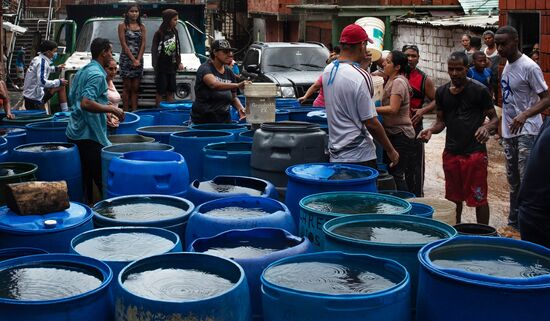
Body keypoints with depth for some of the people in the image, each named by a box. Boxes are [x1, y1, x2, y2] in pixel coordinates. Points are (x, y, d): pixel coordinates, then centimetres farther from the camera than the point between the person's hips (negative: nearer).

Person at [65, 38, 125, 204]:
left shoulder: (81, 71, 15)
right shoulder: (97, 74, -15)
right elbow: (86, 103, -26)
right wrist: (112, 109, -19)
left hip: (74, 133, 9)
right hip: (90, 135, -9)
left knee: (84, 179, 14)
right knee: (102, 181, -4)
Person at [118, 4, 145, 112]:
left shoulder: (141, 26, 9)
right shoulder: (122, 26, -2)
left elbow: (143, 44, 3)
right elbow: (123, 44, -8)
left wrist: (138, 59, -8)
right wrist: (133, 59, -14)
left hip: (139, 59, 4)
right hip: (126, 58, -4)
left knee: (135, 88, 4)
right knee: (127, 87, -2)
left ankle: (134, 112, 6)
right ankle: (126, 112, 1)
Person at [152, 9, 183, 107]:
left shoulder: (175, 32, 7)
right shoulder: (159, 33, -11)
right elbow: (154, 51, -10)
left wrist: (179, 62, 8)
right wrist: (155, 66, -17)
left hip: (172, 67, 5)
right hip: (162, 67, -5)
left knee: (170, 91, 8)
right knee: (161, 91, -1)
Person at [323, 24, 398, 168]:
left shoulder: (328, 70, 5)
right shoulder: (361, 77, -17)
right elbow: (371, 123, -16)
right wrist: (390, 150, -4)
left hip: (335, 155, 8)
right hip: (359, 156, -7)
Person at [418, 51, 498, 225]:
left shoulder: (479, 90, -6)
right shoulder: (442, 92, 8)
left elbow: (494, 118, -2)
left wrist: (486, 127, -24)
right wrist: (431, 130, -6)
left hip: (474, 152, -5)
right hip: (451, 152, 5)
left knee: (479, 198, 0)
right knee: (454, 197, 14)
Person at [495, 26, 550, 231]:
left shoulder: (529, 67, -14)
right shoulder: (507, 64, 11)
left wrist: (525, 115, -30)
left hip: (527, 132, -9)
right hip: (510, 131, 9)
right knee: (513, 181, 16)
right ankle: (514, 223, 27)